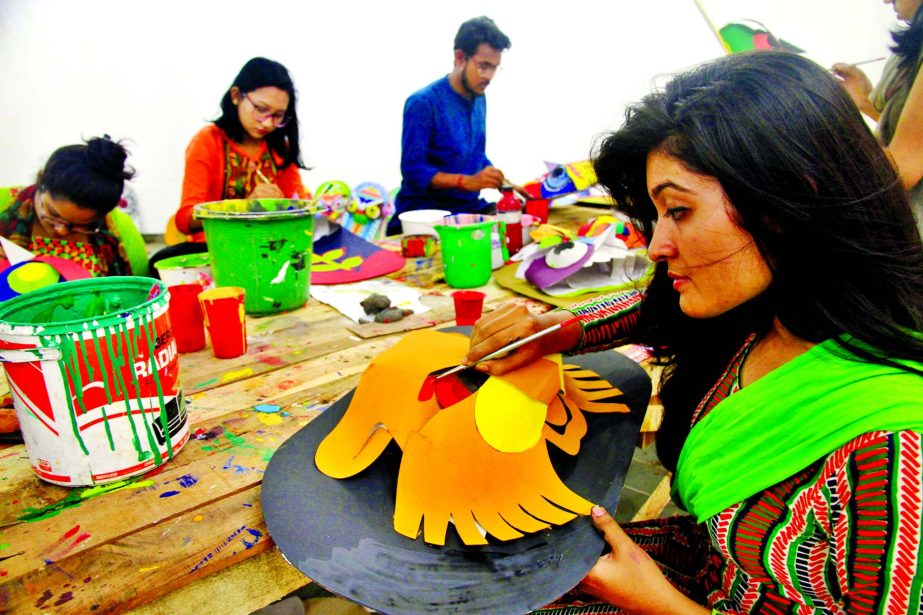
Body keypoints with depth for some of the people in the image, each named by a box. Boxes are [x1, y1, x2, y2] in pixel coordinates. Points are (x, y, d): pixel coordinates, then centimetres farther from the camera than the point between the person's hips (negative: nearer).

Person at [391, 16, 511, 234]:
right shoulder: (423, 103, -13)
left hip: (469, 208, 7)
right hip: (424, 214, -7)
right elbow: (412, 170, -18)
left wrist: (500, 182, 2)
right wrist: (469, 181, -28)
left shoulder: (479, 99, 10)